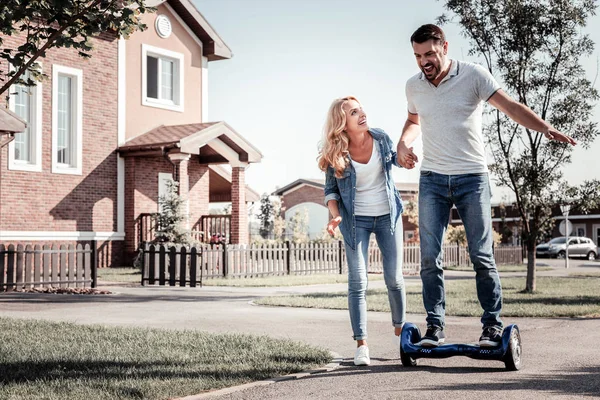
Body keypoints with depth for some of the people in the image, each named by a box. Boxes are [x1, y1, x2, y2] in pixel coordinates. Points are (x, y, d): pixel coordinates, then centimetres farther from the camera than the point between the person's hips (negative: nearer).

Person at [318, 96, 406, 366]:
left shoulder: (381, 138, -6)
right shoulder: (335, 154, -11)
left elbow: (396, 160, 14)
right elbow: (331, 190, -2)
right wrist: (335, 216, -18)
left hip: (388, 215, 2)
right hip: (356, 220, -2)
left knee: (394, 277, 5)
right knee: (357, 281, -7)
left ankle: (400, 327, 29)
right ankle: (361, 343, -2)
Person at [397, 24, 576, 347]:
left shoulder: (472, 75, -7)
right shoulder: (413, 86, 6)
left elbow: (509, 106, -14)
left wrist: (545, 128, -29)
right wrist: (403, 142, 4)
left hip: (472, 178, -3)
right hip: (432, 180, 3)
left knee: (482, 256, -2)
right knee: (430, 257, -1)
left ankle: (492, 325, 7)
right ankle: (435, 326, 6)